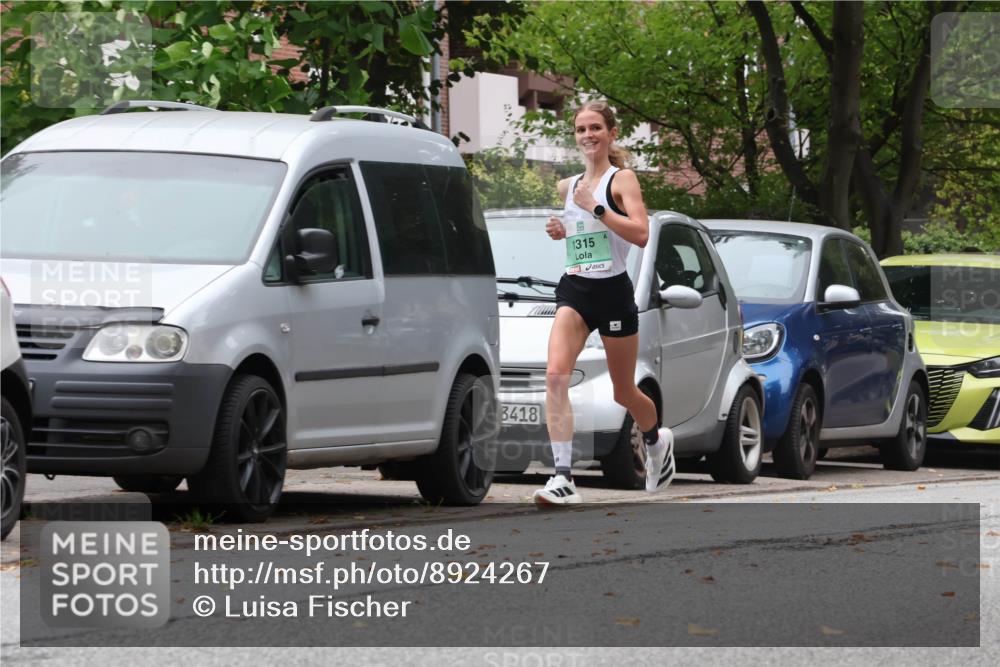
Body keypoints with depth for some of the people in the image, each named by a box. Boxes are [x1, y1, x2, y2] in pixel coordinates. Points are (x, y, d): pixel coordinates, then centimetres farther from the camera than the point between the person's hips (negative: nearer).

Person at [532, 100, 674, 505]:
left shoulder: (621, 179, -5)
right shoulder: (568, 187, 13)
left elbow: (640, 233, -19)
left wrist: (595, 207, -22)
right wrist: (560, 231, 9)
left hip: (613, 291, -4)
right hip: (574, 290, 4)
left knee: (623, 392, 11)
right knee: (555, 375, -21)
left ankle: (657, 441, 45)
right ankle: (563, 478, -26)